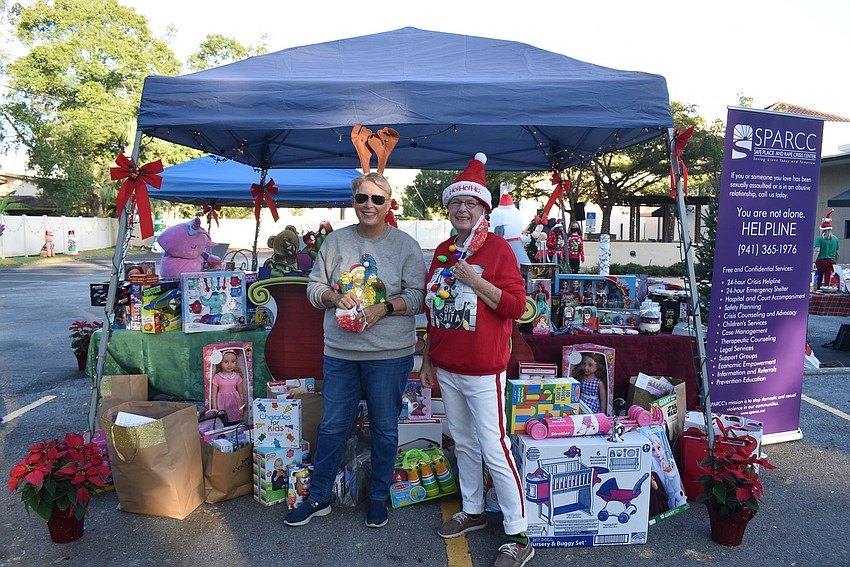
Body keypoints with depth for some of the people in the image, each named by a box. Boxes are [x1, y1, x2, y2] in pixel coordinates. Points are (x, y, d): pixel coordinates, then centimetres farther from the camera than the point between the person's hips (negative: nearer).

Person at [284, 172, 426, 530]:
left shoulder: (405, 245, -1)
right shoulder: (336, 241, 6)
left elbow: (418, 296, -4)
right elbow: (314, 286, 9)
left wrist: (384, 308, -19)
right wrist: (334, 298, -12)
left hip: (389, 354, -2)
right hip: (340, 350, 2)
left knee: (384, 428, 11)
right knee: (331, 426, 12)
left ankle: (378, 497, 32)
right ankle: (318, 498, 30)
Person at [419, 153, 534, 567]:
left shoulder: (497, 248, -8)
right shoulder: (442, 251, 10)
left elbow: (516, 306, -14)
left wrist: (474, 281, -21)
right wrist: (428, 360, 17)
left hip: (483, 370, -6)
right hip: (446, 369, 6)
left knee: (494, 450, -3)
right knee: (463, 443, 18)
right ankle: (472, 511, 37)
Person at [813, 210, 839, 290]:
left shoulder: (819, 238, -6)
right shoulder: (835, 239, 6)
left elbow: (817, 251, -15)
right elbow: (837, 253, 8)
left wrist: (814, 261, -15)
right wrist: (835, 262, 17)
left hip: (821, 260, -3)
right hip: (832, 261, 3)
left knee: (819, 279, 10)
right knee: (828, 279, 4)